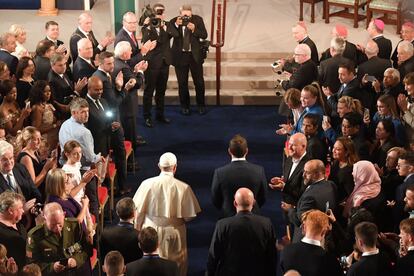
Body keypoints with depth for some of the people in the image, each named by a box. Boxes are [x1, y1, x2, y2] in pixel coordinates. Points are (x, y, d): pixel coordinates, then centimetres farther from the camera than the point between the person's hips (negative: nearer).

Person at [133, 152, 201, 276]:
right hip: (174, 233, -1)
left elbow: (138, 210, -5)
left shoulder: (147, 184, -12)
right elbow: (190, 215, -9)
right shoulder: (183, 188, -15)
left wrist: (137, 230, 10)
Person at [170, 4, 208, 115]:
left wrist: (194, 29, -24)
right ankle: (185, 106, 21)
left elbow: (204, 35, -9)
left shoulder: (198, 19, -5)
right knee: (182, 83, 7)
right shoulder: (174, 21, -7)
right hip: (180, 56, 0)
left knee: (199, 81, 7)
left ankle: (201, 105, 23)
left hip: (195, 55, 0)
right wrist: (176, 25, -27)